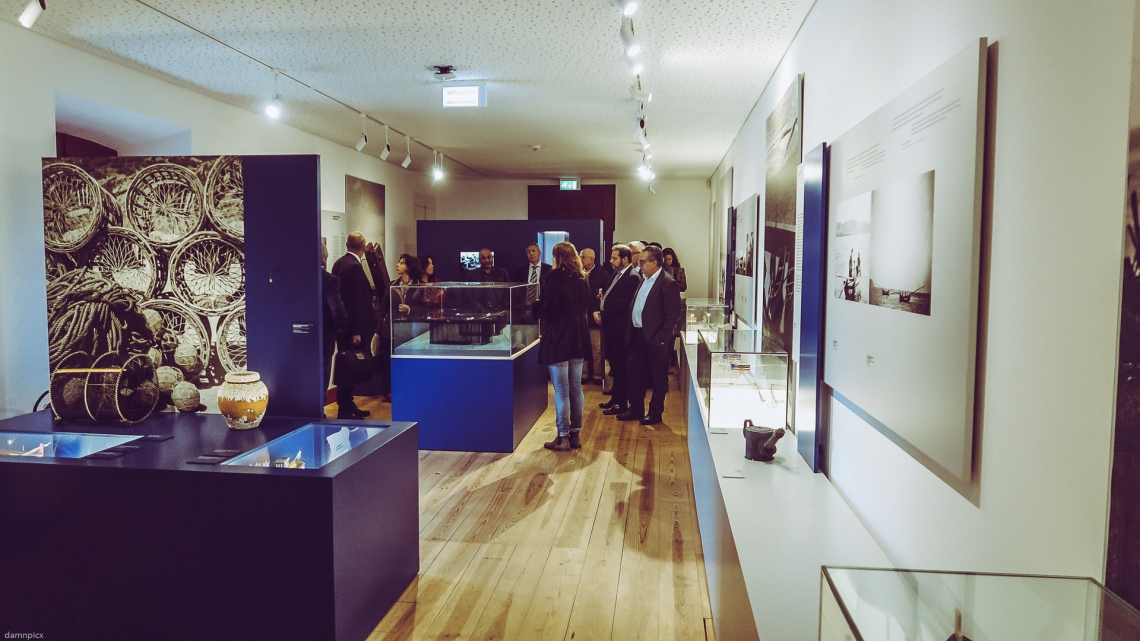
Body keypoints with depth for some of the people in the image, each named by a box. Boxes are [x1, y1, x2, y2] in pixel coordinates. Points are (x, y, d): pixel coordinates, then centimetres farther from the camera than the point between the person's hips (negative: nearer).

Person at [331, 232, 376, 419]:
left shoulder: (339, 263, 12)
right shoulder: (354, 267, -17)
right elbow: (356, 301, -20)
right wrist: (356, 331, -20)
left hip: (343, 325, 10)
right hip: (352, 328, -10)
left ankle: (348, 406, 23)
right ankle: (344, 410, -1)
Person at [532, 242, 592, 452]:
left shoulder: (554, 277, -14)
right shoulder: (582, 279, 6)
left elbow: (547, 310, -16)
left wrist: (537, 305, 3)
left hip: (558, 339, -7)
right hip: (578, 338, 7)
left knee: (561, 391, -1)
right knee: (576, 389, 12)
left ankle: (563, 438, 4)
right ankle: (575, 434, 18)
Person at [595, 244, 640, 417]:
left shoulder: (632, 277, -16)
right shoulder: (617, 274, 15)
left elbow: (621, 304, -21)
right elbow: (606, 296, 15)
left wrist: (603, 316, -14)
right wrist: (598, 311, -2)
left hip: (620, 329, -9)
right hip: (610, 327, 9)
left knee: (620, 367, 0)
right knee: (614, 365, 17)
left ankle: (621, 403, 9)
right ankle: (615, 398, 28)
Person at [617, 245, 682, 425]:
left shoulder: (667, 283, -14)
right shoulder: (644, 280, 11)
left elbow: (673, 315, -16)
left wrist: (661, 337, -18)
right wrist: (630, 329, 8)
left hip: (654, 338, -8)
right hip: (637, 335, 8)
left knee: (658, 377, 7)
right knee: (635, 373, 14)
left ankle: (655, 413, 18)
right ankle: (636, 409, 27)